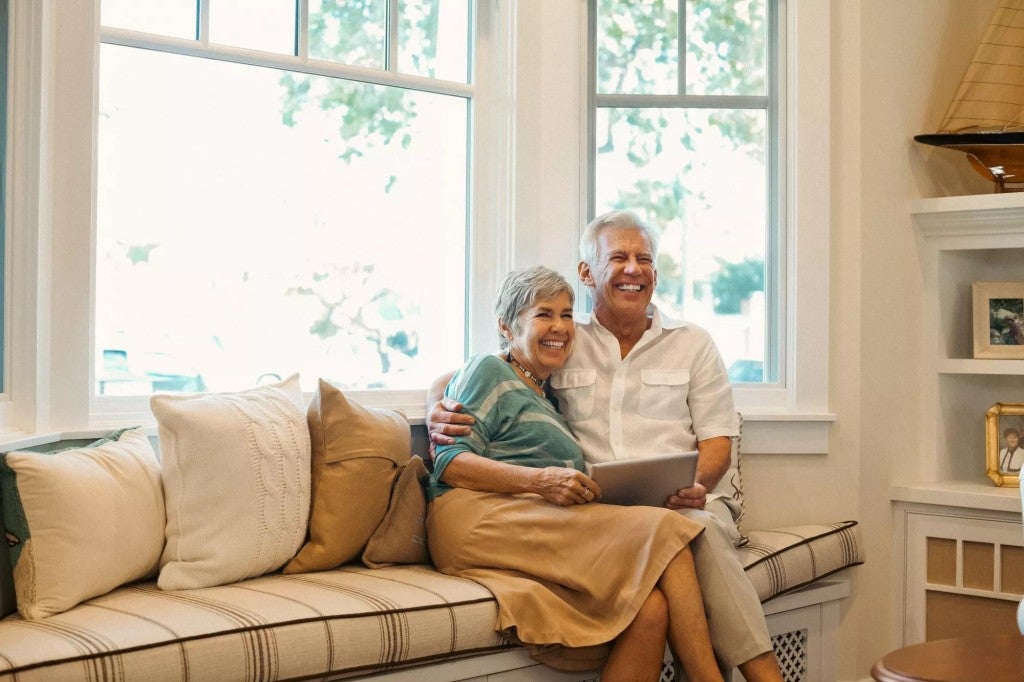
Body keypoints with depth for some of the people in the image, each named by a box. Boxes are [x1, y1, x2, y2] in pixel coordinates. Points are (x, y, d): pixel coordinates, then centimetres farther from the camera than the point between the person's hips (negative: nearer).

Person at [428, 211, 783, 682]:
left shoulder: (693, 344, 18)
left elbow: (716, 440, 11)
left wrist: (696, 484, -13)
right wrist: (436, 409, -8)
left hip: (687, 502, 1)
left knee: (699, 525, -37)